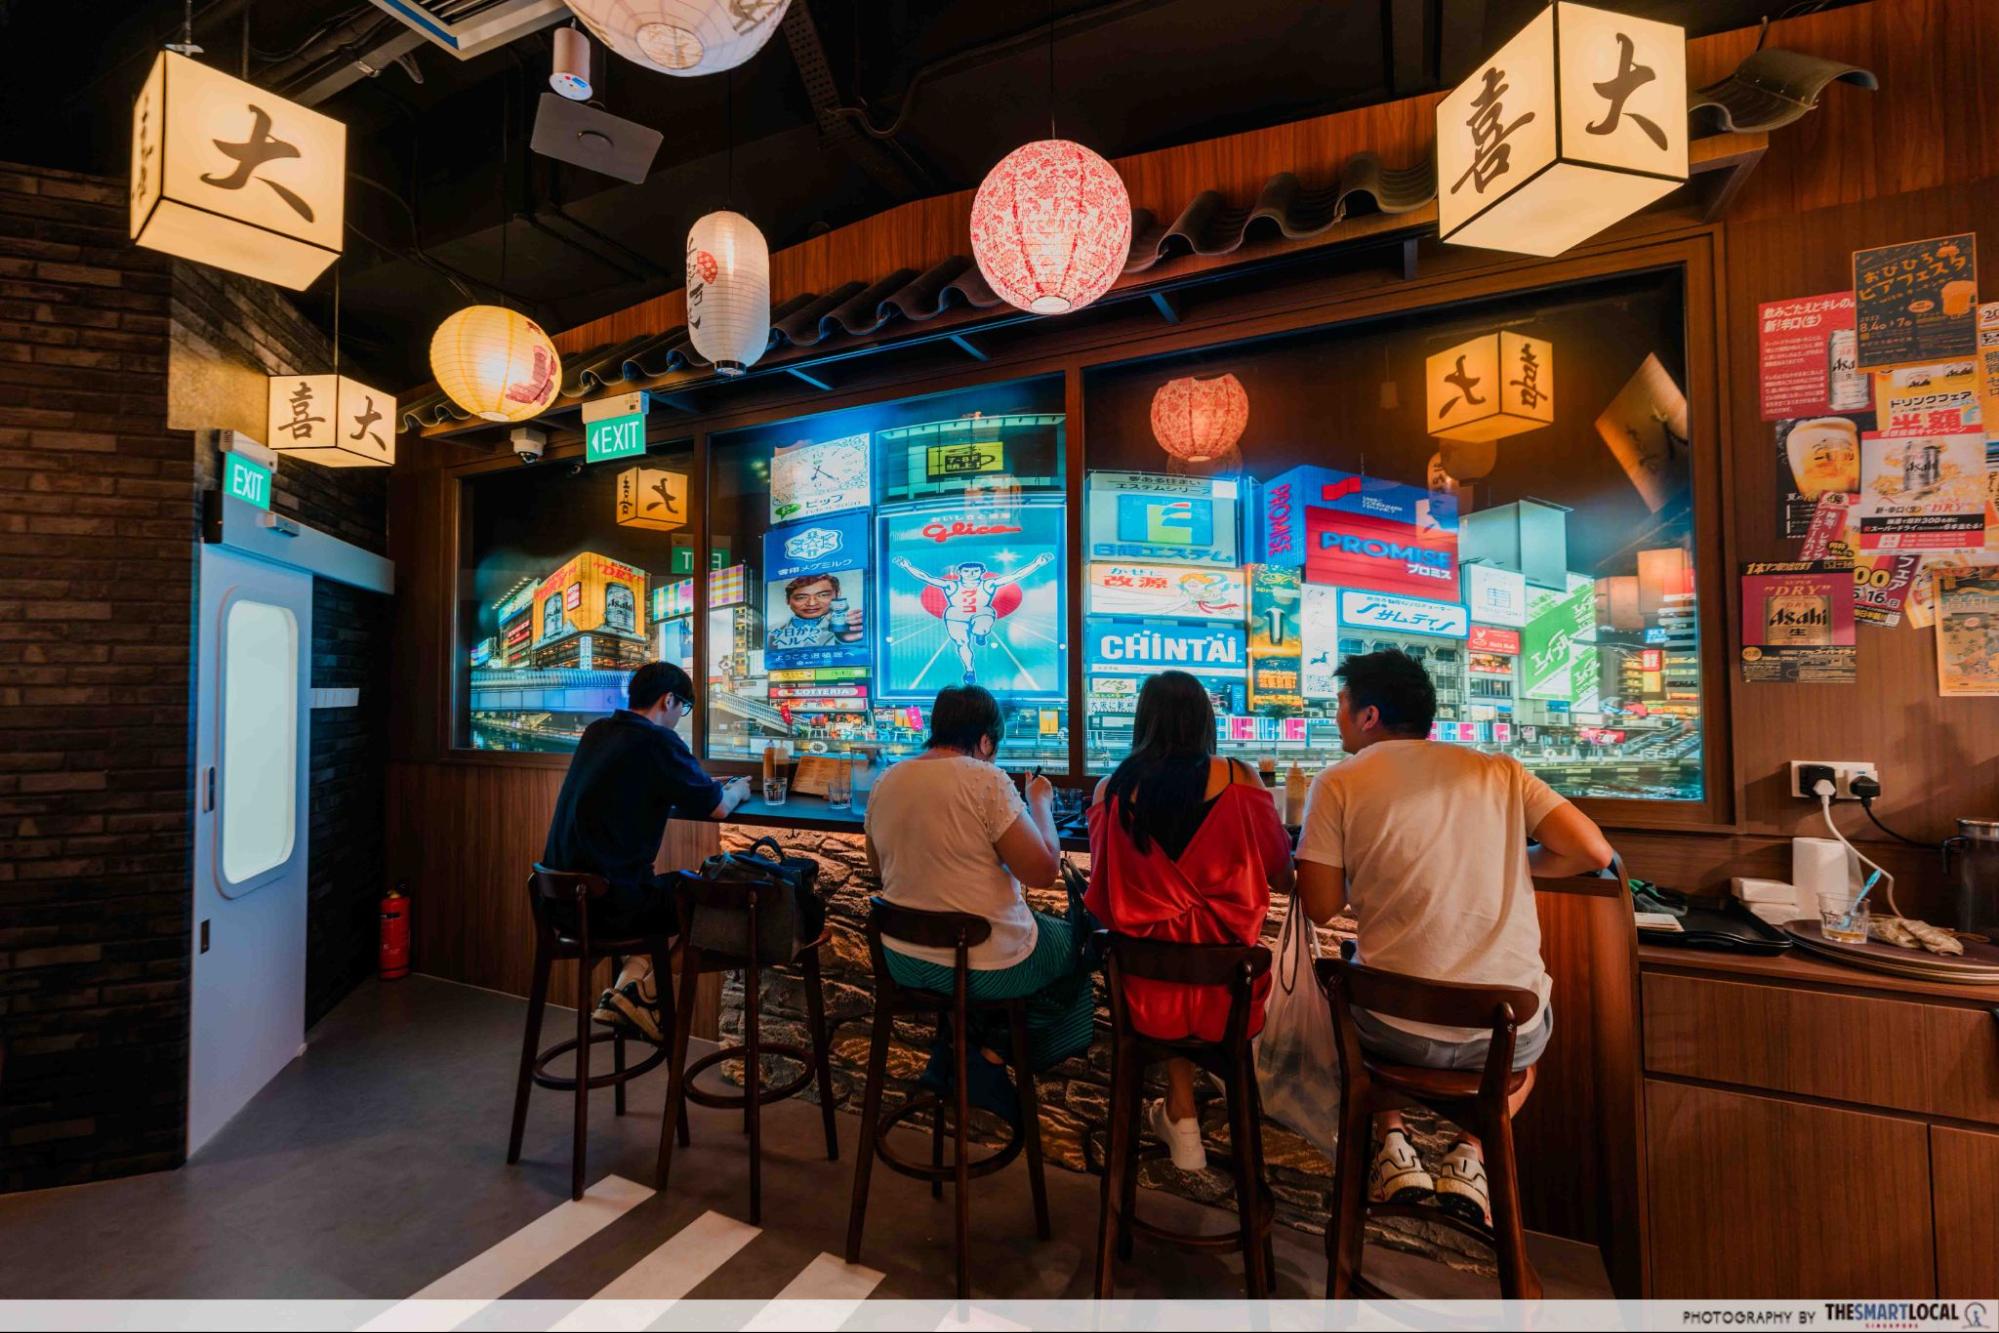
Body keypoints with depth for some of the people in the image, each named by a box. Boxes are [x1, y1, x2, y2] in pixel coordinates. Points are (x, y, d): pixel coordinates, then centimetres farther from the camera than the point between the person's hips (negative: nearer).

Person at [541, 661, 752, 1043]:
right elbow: (719, 808, -9)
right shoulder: (658, 742, -15)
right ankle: (637, 994, 11)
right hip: (608, 904, -9)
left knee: (664, 889, 29)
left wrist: (711, 785, 25)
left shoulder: (595, 732, 10)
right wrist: (736, 790, 14)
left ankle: (629, 987, 19)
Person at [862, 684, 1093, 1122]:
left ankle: (953, 1062, 26)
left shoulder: (884, 783, 0)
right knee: (1074, 939, 22)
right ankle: (997, 1049, 20)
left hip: (905, 962, 7)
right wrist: (1041, 803, -4)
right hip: (986, 966, -6)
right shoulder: (985, 780, -21)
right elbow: (1044, 869, -20)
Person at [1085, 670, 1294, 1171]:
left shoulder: (1110, 789, -8)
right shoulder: (1239, 780, -11)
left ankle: (1181, 1116, 34)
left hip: (1147, 990, 1)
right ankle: (1179, 1112, 44)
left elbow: (1105, 892, 3)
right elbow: (1282, 879, 0)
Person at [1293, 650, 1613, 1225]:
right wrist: (1516, 863, 18)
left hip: (1397, 1031, -1)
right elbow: (1593, 851, -1)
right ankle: (1471, 1153, 20)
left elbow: (1320, 908, -5)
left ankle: (1393, 1141, 20)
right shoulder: (1499, 770, 4)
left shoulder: (1338, 784, -5)